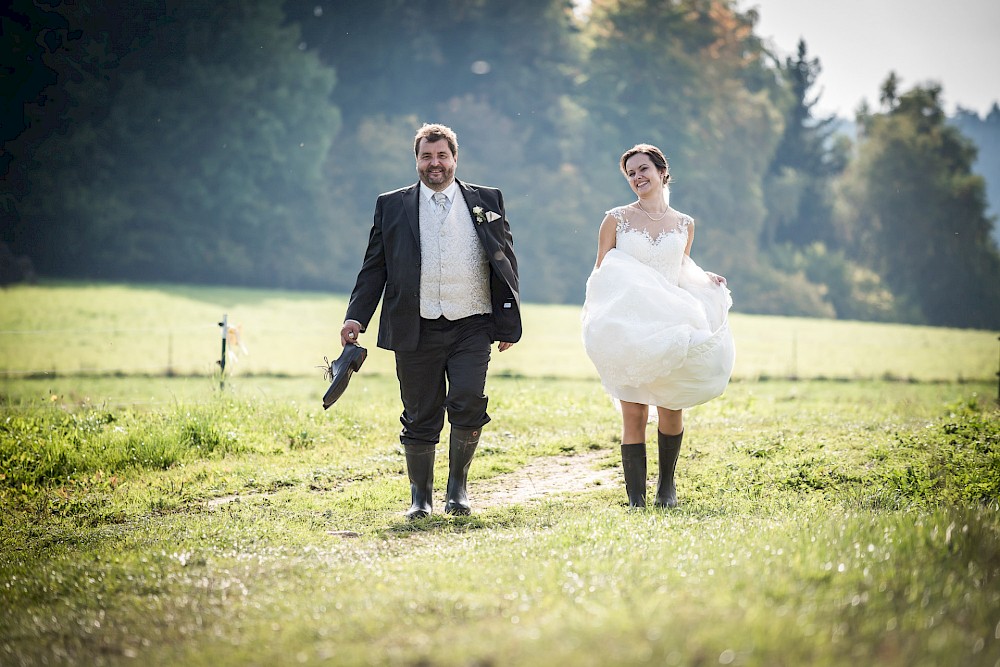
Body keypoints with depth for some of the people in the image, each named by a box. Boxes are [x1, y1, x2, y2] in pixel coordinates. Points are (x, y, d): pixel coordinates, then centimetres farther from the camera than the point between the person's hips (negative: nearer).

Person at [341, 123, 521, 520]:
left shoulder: (487, 202, 10)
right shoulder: (391, 205, 10)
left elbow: (506, 263, 11)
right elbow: (374, 267, 10)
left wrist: (508, 323, 5)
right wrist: (356, 317, -1)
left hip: (471, 327, 0)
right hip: (416, 330, 1)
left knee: (468, 405, -14)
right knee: (420, 417, 4)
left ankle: (458, 486, 5)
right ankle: (420, 496, 18)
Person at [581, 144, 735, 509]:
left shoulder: (684, 225, 11)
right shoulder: (616, 219, 4)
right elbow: (600, 274, 6)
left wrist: (706, 280, 5)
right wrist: (596, 316, -10)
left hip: (671, 326, 2)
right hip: (628, 327, -2)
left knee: (671, 409, 0)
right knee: (633, 414, -7)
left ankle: (667, 485, 22)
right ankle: (636, 498, -1)